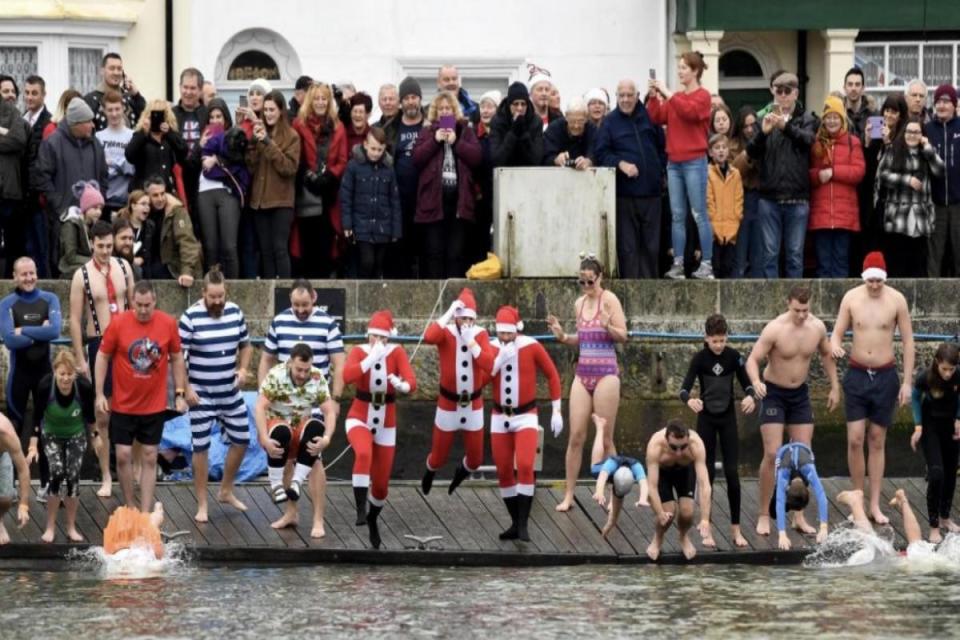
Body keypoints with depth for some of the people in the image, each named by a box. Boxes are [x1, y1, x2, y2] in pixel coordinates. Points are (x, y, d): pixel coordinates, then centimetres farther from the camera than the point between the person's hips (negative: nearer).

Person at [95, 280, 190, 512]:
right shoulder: (118, 323, -11)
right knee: (123, 456, 1)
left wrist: (180, 394, 3)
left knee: (149, 458, 5)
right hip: (123, 404, -1)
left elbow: (176, 359, 5)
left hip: (154, 405, 1)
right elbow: (102, 357, -3)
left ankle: (145, 513, 10)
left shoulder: (168, 324, -7)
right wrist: (100, 394, -6)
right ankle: (129, 508, 17)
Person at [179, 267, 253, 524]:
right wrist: (186, 388, -15)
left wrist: (243, 369, -3)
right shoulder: (191, 317, -13)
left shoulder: (235, 312, 1)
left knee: (241, 440, 10)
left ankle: (226, 491, 31)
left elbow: (245, 345, 14)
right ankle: (202, 504, 11)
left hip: (230, 392, 5)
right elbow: (179, 355, -11)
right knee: (201, 447, 2)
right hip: (201, 394, -5)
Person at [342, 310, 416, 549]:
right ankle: (360, 509, -32)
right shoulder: (359, 352, -10)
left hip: (386, 423, 2)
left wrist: (402, 385, -45)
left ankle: (372, 519, 38)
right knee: (364, 453, -36)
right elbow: (347, 376, -30)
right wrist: (372, 358, -37)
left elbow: (412, 384, -22)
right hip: (360, 418, -2)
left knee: (381, 483, 8)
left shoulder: (397, 353, -9)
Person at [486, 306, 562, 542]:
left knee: (525, 466, -19)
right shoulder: (491, 348, -5)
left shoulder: (532, 347, -11)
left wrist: (556, 411, -2)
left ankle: (523, 524, -16)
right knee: (504, 471, 6)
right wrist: (499, 360, -25)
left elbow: (552, 374, -2)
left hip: (526, 416, -3)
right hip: (500, 417, 3)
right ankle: (515, 523, 18)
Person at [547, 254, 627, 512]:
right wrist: (563, 337, 5)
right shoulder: (580, 303, 12)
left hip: (606, 373, -5)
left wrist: (608, 326, -30)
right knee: (575, 437, 2)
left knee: (605, 439, -2)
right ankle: (569, 495, 6)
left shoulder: (609, 299, -6)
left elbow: (622, 336, -11)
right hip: (583, 373, 5)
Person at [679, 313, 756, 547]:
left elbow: (746, 382, -1)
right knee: (708, 472, 2)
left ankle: (736, 529, -1)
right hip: (706, 418, -1)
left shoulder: (733, 356, -7)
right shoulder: (700, 358, -12)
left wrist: (750, 396, -24)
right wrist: (689, 400, -42)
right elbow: (685, 387, -19)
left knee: (732, 472, -4)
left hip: (728, 417, 1)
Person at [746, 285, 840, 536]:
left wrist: (834, 386, 11)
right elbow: (753, 359, -21)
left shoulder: (817, 327, -6)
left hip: (800, 393, 5)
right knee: (773, 454, -11)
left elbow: (827, 355, 13)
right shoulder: (775, 329, -21)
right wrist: (756, 382, -41)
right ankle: (764, 516, -1)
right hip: (773, 393, -5)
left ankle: (799, 517, 11)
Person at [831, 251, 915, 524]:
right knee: (855, 440, -6)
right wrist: (835, 346, -23)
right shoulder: (851, 298, -4)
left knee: (877, 441, 6)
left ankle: (875, 505, 10)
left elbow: (908, 341, -1)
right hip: (857, 375, 1)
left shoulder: (896, 300, -7)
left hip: (885, 376, -1)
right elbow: (837, 333, 2)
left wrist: (907, 382, -4)